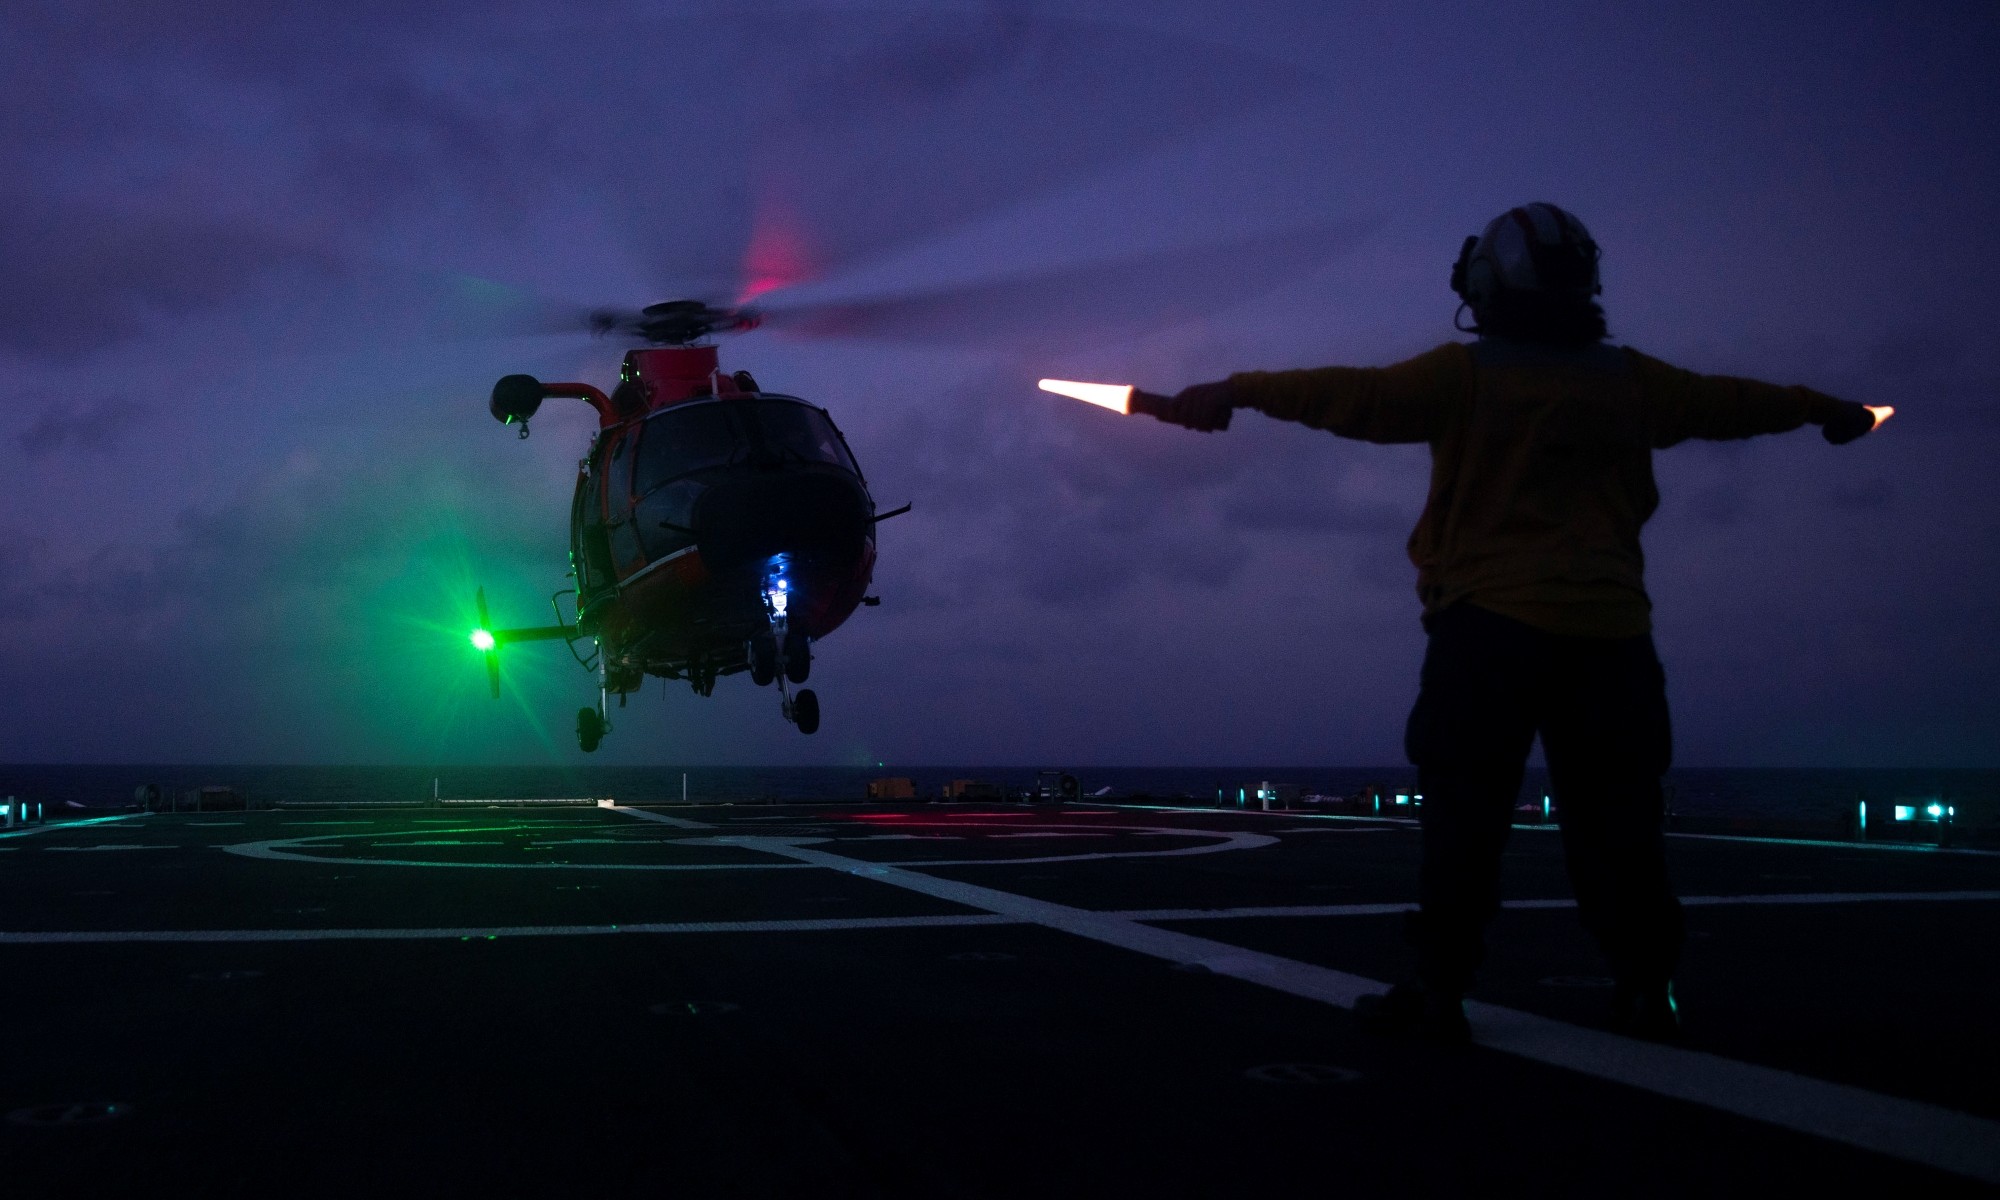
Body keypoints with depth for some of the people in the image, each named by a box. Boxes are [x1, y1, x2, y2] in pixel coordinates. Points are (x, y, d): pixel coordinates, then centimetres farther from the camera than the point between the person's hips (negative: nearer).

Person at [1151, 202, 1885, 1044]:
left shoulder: (1466, 375, -3)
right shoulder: (1630, 382, 11)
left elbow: (1356, 396, -9)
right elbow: (1731, 404, 25)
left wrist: (1237, 391, -5)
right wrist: (1824, 409, 43)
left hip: (1490, 626, -4)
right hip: (1610, 631, 4)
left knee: (1463, 815, -1)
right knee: (1614, 818, 10)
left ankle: (1440, 988, -2)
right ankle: (1647, 990, 15)